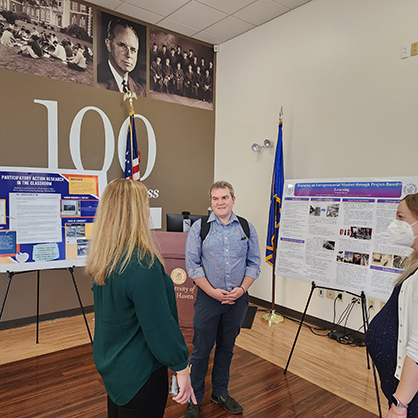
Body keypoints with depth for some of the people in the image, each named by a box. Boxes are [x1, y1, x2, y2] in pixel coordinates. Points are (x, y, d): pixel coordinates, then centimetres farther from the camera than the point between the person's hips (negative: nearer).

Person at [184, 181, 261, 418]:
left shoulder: (247, 228, 3)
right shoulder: (199, 227, -4)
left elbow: (254, 263, 5)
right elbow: (192, 265, -6)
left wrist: (242, 289, -9)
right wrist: (212, 291, -13)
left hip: (238, 299, 3)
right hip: (208, 298, -2)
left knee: (227, 347, 17)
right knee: (201, 349, 6)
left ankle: (221, 392, 37)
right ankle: (194, 399, 26)